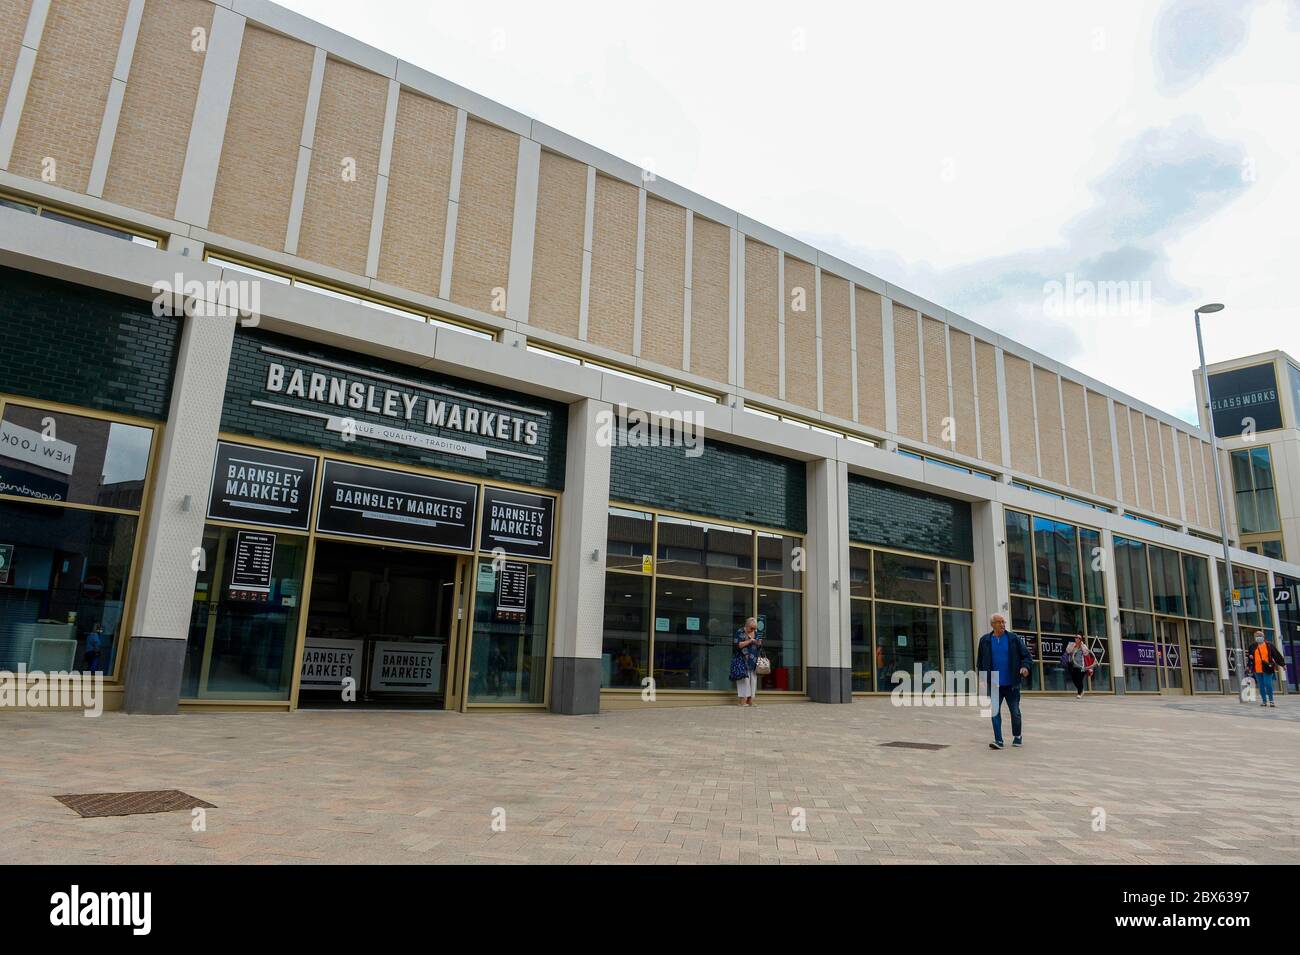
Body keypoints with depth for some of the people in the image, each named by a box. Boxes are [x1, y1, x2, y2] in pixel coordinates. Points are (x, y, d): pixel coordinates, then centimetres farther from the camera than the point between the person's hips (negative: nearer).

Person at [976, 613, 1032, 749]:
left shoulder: (1014, 638, 0)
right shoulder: (985, 640, 3)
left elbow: (1026, 655, 0)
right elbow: (980, 661, 10)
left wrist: (1025, 666, -19)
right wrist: (982, 676, 3)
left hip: (1011, 683, 0)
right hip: (994, 684, 1)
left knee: (1015, 711, 11)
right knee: (995, 712, -4)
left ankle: (1017, 737, 30)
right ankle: (998, 740, 0)